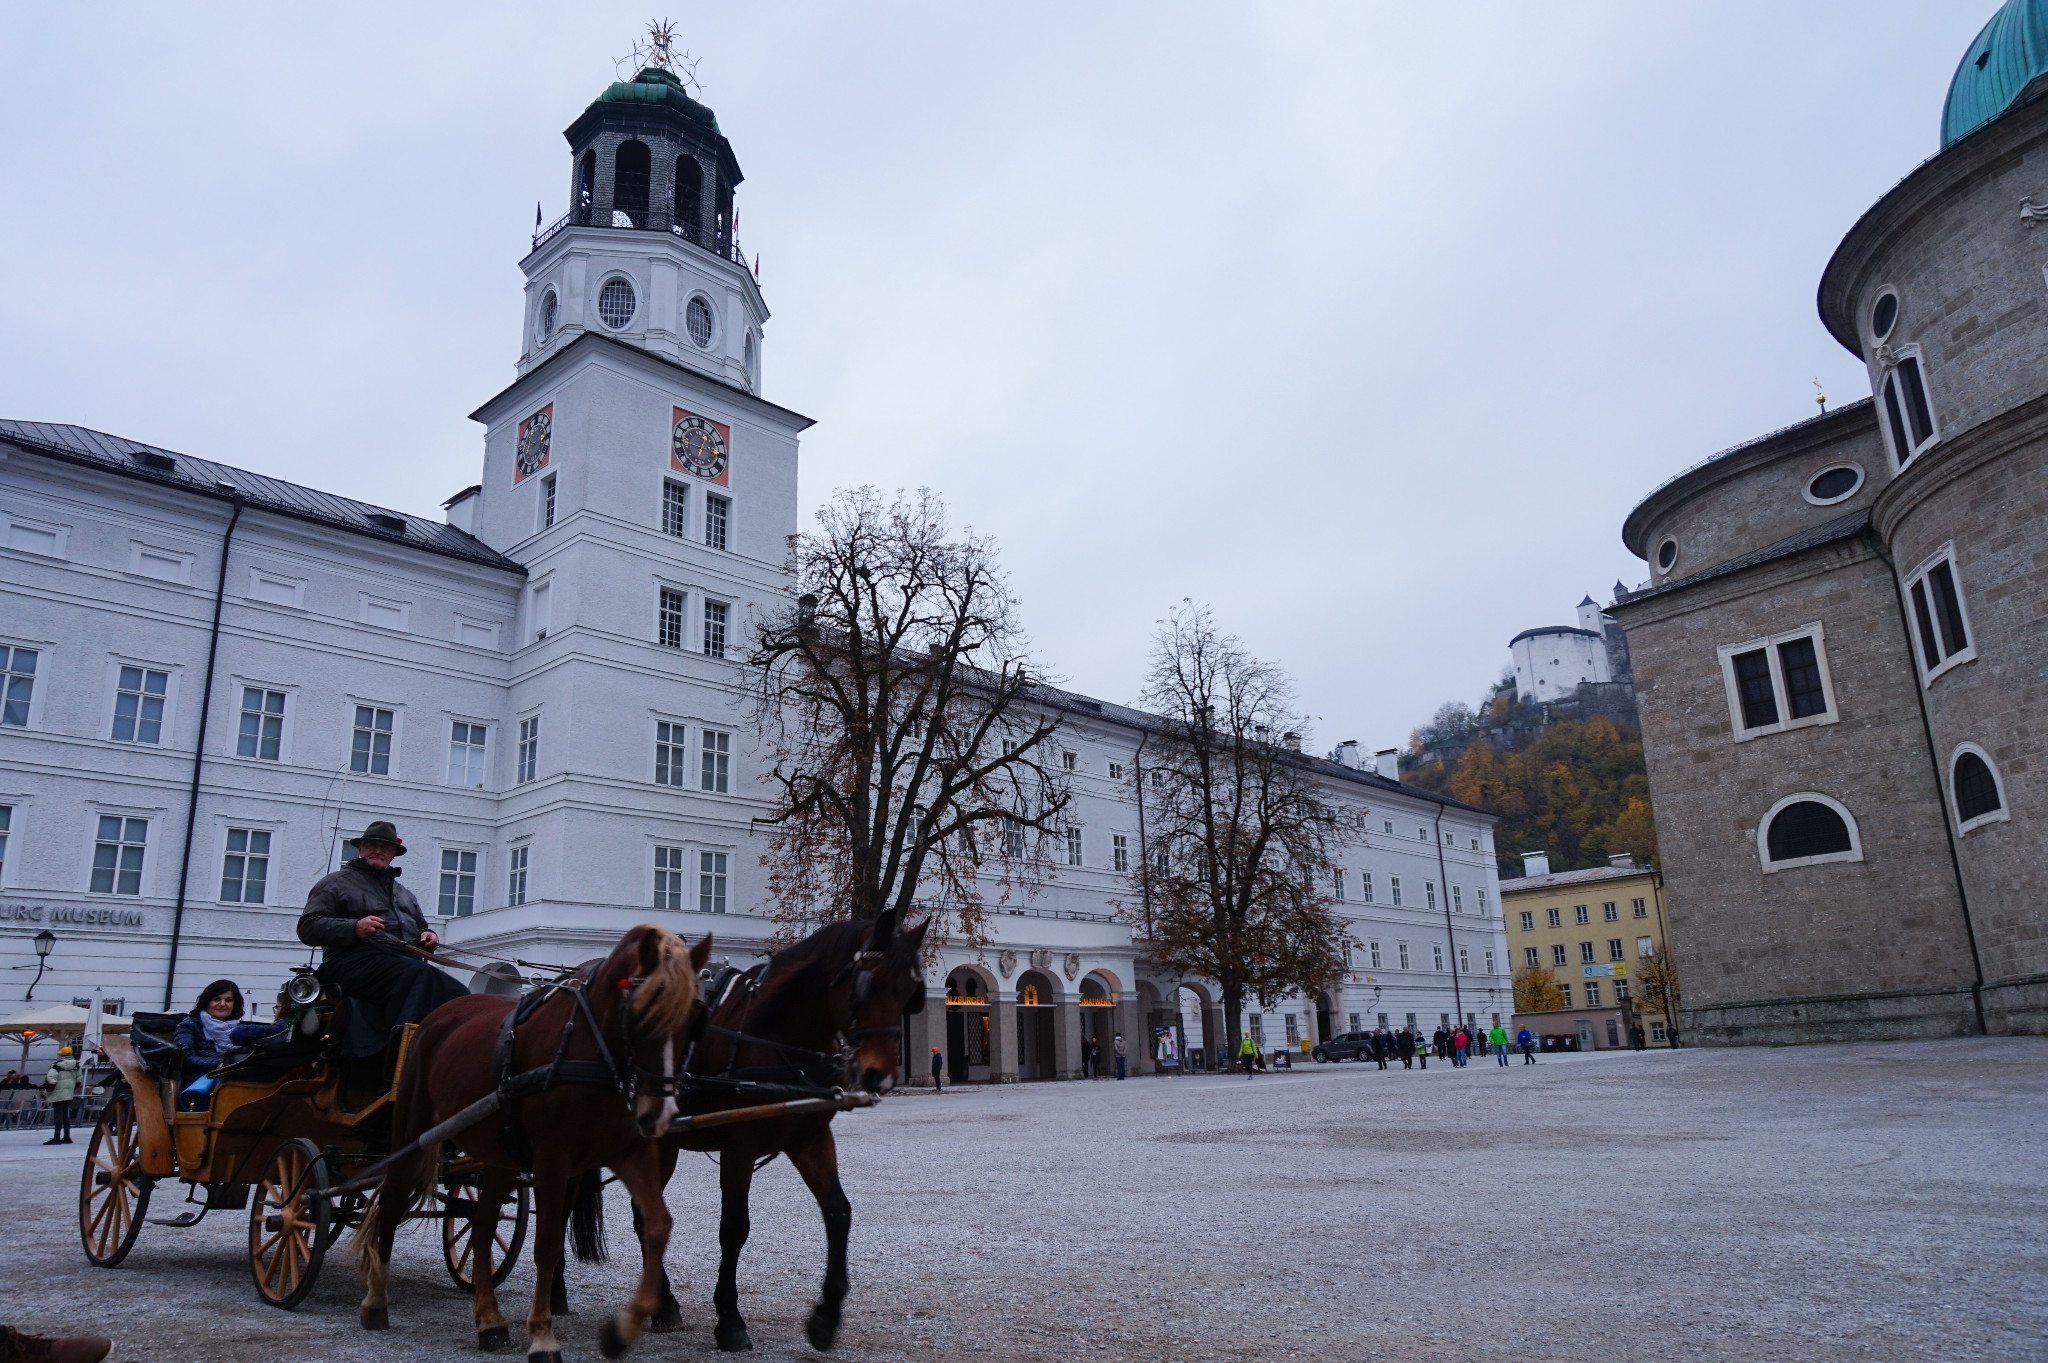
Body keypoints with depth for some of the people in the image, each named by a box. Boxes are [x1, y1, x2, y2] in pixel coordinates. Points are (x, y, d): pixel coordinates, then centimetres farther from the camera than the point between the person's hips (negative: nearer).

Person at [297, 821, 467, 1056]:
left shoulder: (404, 893, 33)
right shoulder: (337, 883, 14)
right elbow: (308, 928, 2)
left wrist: (428, 936, 11)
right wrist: (354, 928, -16)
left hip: (406, 959, 6)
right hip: (354, 959, -6)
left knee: (458, 994, -23)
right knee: (420, 975, -39)